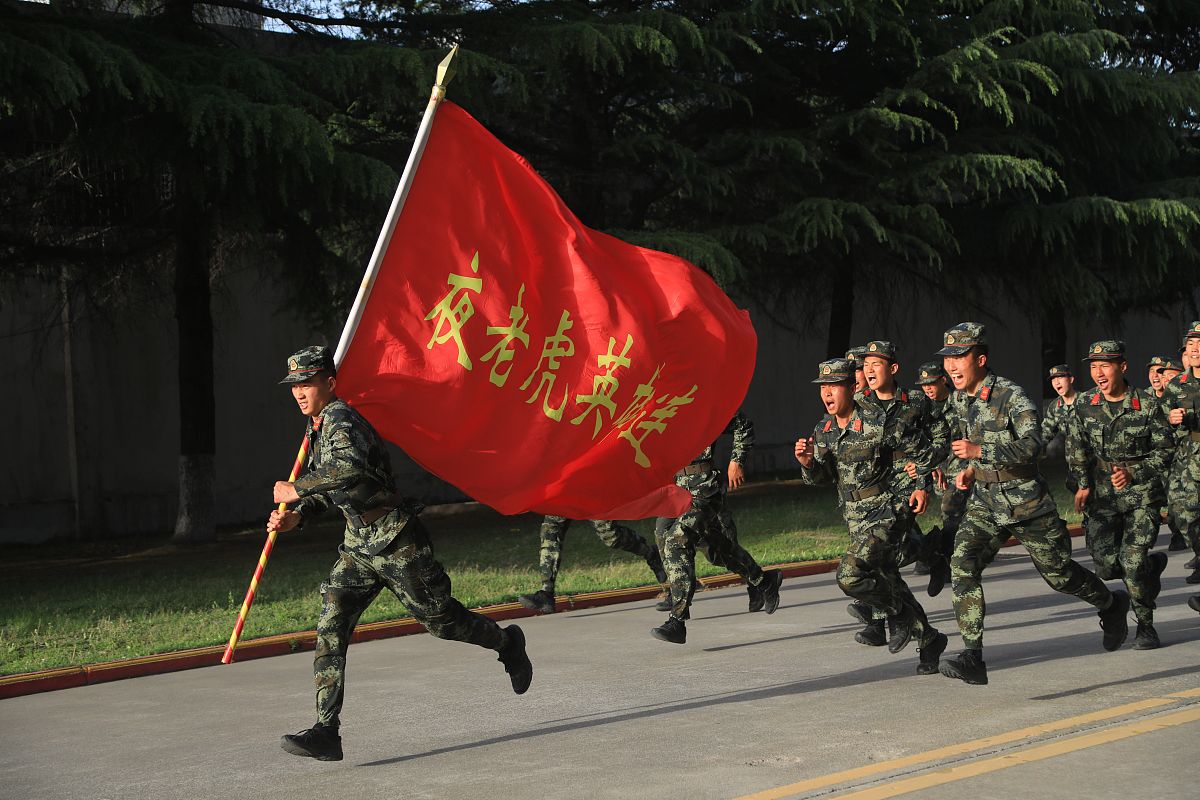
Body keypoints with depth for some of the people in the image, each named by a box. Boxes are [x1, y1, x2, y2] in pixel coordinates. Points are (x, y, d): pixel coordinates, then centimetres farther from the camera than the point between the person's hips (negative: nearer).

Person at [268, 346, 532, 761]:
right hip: (358, 545, 8)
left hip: (395, 541, -8)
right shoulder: (318, 427, 11)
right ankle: (326, 731, -10)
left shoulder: (341, 419, -20)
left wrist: (296, 489, -32)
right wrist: (297, 517, 4)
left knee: (440, 618, 8)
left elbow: (350, 467, -42)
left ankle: (507, 643, 37)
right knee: (330, 628, -7)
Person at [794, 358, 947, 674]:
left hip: (887, 514, -7)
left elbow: (921, 449, -5)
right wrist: (807, 463, -11)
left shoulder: (878, 423, -16)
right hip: (856, 519, 7)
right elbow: (824, 477, 9)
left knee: (849, 575, -22)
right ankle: (929, 639, 30)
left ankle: (898, 612, 3)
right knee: (889, 581, 14)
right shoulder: (822, 430, 3)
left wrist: (922, 487, -10)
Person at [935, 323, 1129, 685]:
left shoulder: (1010, 395, -18)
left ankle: (1112, 604, 39)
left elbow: (1031, 446, -30)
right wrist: (971, 469, 6)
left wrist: (980, 451, -36)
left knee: (1058, 573, 7)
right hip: (985, 499, 5)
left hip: (1026, 499, -5)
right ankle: (972, 657, -18)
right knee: (962, 564, -16)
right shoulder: (957, 400, 4)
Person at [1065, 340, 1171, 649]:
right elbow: (1076, 448, 10)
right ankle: (1153, 565, 30)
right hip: (1103, 496, 3)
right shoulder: (1085, 404, 0)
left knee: (1132, 562, -14)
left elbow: (1165, 451, -4)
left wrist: (1133, 473, -16)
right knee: (1106, 565, -4)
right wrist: (1083, 484, 0)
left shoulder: (1147, 404, -9)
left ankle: (1146, 626, 7)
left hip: (1142, 495, -3)